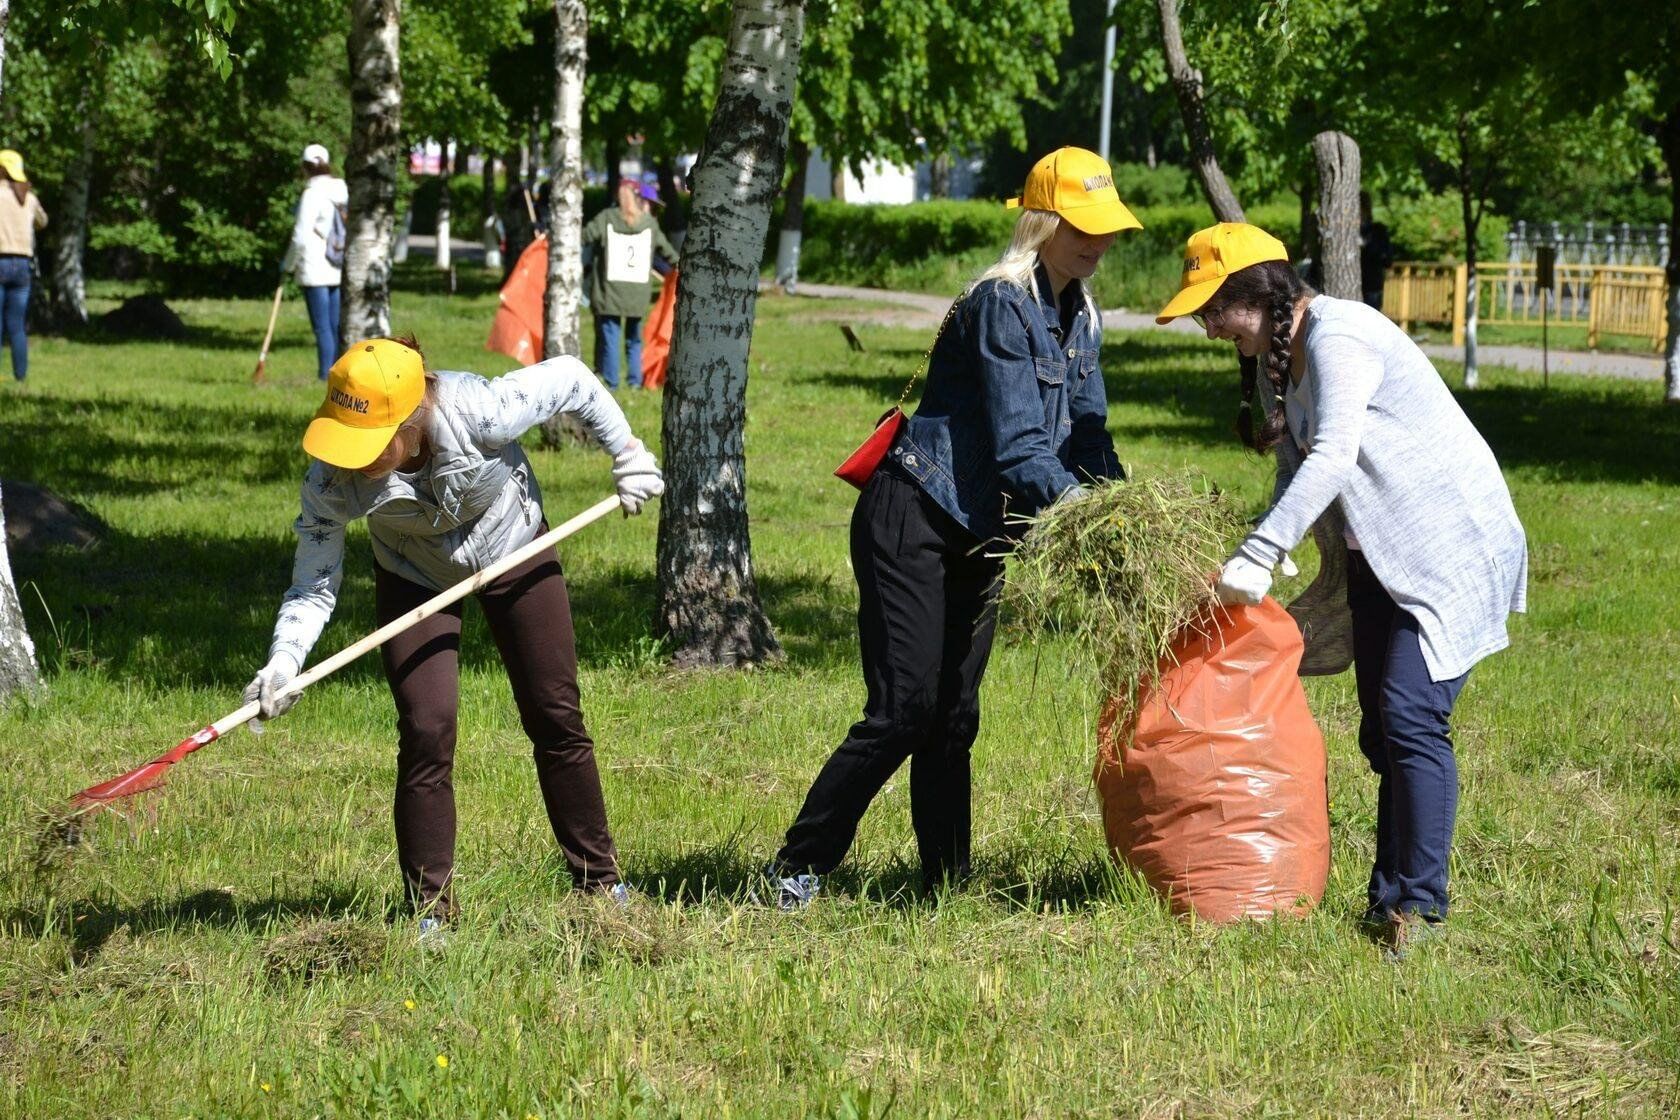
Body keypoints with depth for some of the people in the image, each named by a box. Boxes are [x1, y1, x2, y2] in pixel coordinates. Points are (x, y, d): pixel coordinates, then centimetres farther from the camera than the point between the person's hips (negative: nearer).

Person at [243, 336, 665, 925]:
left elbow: (572, 378, -22)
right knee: (427, 728, -13)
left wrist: (629, 457, -10)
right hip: (415, 581, 0)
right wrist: (283, 661, -43)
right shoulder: (331, 480, -34)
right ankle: (430, 908, 1)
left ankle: (599, 879, 22)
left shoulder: (480, 411, -40)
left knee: (557, 719, 5)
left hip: (514, 552, 0)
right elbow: (314, 584, -25)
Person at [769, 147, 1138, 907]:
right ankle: (798, 869, -2)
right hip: (914, 523, -9)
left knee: (954, 716, 10)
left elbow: (1086, 436, 10)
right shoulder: (1002, 304, -19)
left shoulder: (1080, 317, 9)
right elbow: (1018, 447, -24)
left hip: (981, 536, 9)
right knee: (904, 710, -11)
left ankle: (948, 885, 13)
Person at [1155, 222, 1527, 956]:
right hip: (1380, 557, 10)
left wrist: (1257, 556, -36)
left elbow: (1331, 459, -32)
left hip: (1450, 545, -10)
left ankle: (1419, 903, -14)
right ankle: (1389, 897, 13)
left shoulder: (1338, 338, -21)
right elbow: (1296, 472, 11)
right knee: (1381, 731, 9)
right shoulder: (1274, 362, 10)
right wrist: (1259, 565, -4)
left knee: (1410, 718, -17)